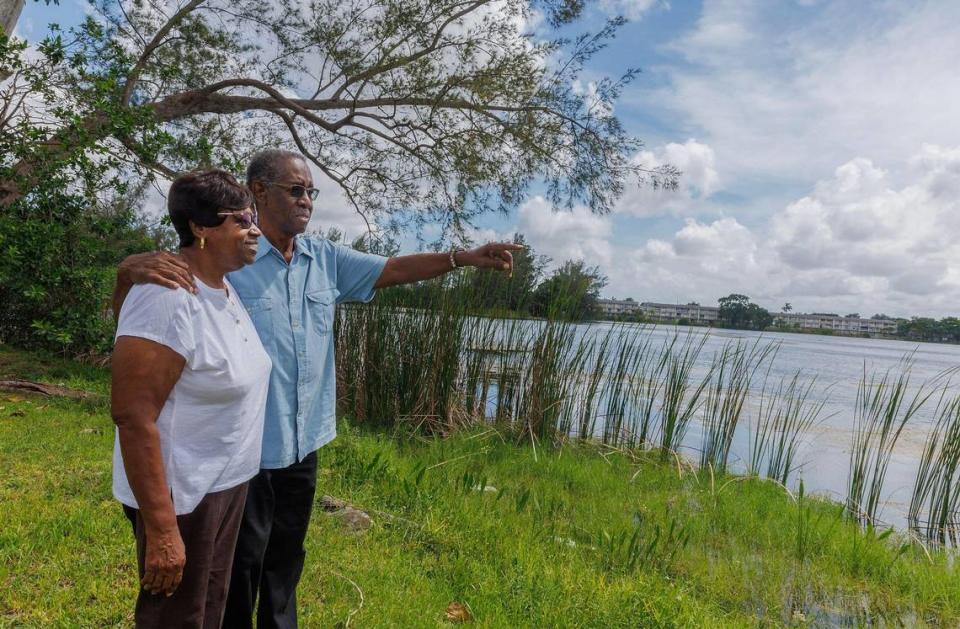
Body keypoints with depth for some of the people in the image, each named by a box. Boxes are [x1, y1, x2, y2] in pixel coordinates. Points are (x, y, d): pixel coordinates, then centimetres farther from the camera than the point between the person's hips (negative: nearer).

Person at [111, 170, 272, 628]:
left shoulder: (224, 288, 3)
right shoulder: (167, 299, -25)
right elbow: (133, 417, -26)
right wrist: (161, 530, -25)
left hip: (229, 482, 8)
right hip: (182, 493, -8)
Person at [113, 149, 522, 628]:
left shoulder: (326, 258, 1)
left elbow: (393, 270, 2)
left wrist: (465, 258, -8)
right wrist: (131, 270, -40)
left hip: (303, 443, 6)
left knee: (286, 557, 25)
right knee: (241, 566, 14)